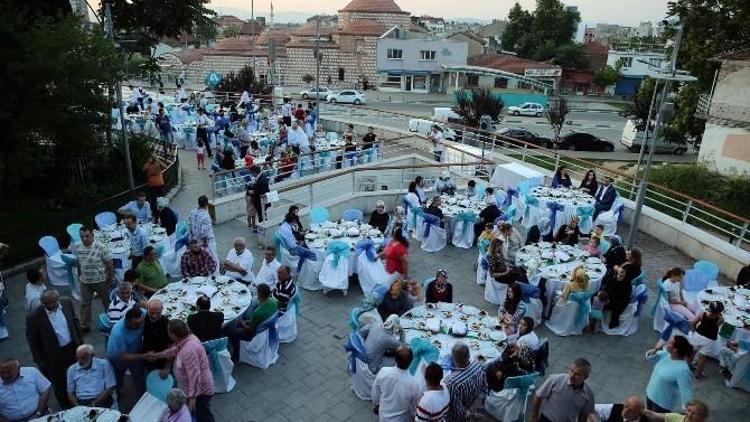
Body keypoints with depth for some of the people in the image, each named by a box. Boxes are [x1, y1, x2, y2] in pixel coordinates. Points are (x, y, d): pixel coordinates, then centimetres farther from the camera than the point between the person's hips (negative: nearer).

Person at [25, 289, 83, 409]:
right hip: (54, 355, -3)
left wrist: (80, 340, 7)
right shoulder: (34, 317, -24)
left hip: (73, 347, 4)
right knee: (59, 383, 18)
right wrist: (39, 360, -6)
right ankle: (66, 407, 42)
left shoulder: (66, 303, -12)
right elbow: (32, 340, -11)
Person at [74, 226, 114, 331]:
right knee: (85, 304, 13)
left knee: (106, 301, 15)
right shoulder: (77, 248, -5)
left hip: (100, 281, -4)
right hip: (85, 282, 4)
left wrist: (111, 279, -8)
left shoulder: (100, 248, -20)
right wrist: (79, 276, 14)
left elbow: (109, 264, -13)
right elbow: (78, 263, 10)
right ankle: (85, 325, 27)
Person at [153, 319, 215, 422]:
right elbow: (174, 350, 17)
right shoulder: (188, 337, -5)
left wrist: (192, 396, -28)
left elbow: (194, 375, -33)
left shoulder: (188, 350, -35)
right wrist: (157, 355, 25)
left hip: (200, 390, -9)